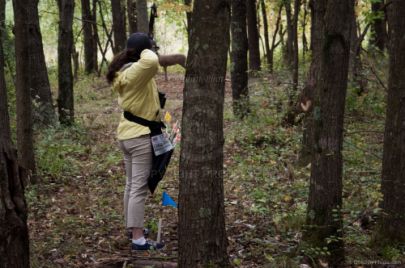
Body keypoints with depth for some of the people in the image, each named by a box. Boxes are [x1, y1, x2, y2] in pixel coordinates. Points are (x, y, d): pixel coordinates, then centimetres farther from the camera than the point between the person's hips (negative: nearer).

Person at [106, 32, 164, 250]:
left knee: (131, 184, 20)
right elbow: (152, 61, -39)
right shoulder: (136, 71, -20)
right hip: (141, 136, -9)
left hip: (126, 135, 9)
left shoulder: (123, 72, 9)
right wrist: (145, 51, -19)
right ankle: (138, 239, -3)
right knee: (140, 188, -6)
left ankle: (132, 227, 33)